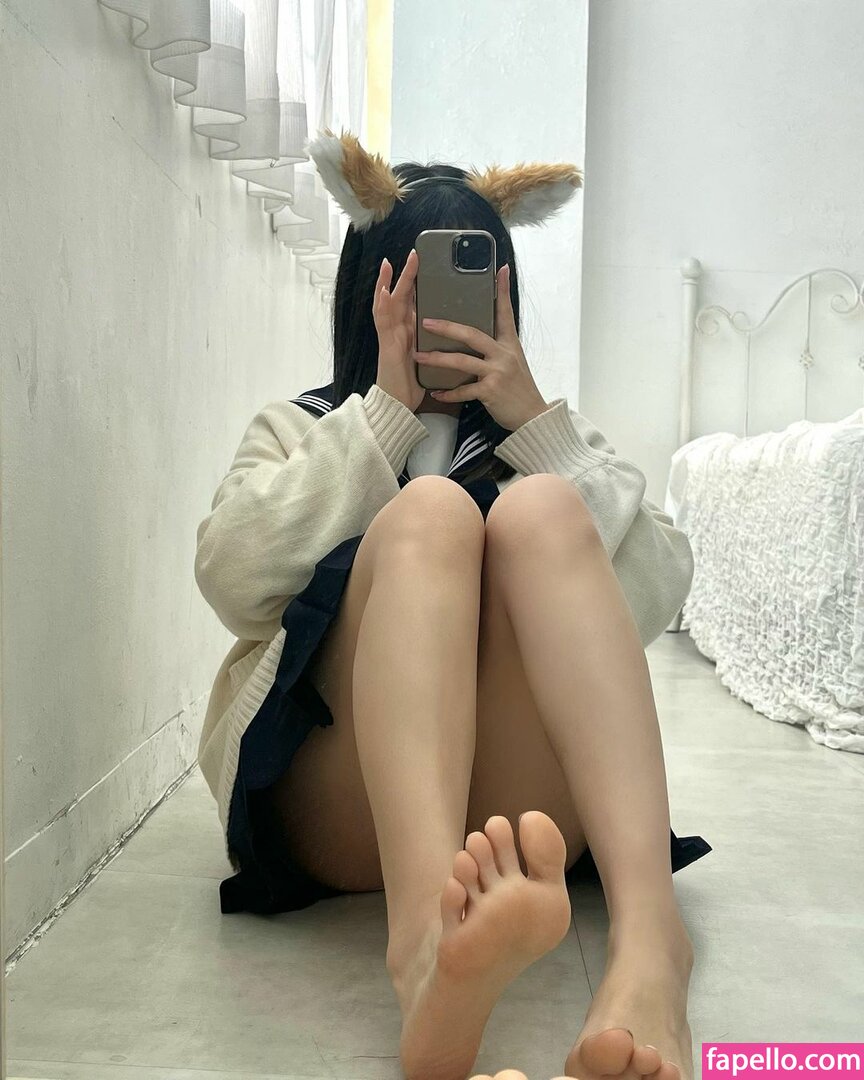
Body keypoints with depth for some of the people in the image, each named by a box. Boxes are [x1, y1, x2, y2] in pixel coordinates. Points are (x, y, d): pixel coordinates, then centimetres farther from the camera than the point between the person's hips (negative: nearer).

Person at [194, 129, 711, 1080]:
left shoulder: (551, 432, 24)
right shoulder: (298, 429, 21)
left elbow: (655, 597, 5)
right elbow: (233, 579, -1)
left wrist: (530, 420, -2)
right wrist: (385, 411, -2)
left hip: (525, 804, 1)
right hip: (342, 807, 0)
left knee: (541, 512, -23)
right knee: (428, 511, -25)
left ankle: (646, 934, -44)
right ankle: (425, 941, -51)